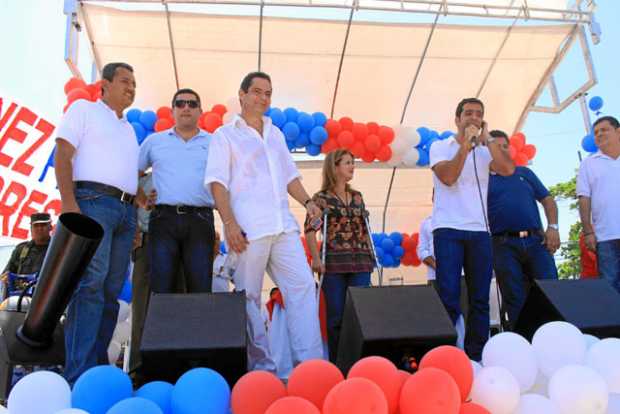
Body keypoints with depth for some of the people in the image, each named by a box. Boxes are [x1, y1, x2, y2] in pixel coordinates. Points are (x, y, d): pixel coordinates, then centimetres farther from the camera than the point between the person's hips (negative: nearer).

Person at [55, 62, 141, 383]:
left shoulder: (129, 129, 28)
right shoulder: (84, 109, 9)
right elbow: (63, 155, -2)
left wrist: (138, 202, 15)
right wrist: (68, 201, -15)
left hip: (126, 211, 7)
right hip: (92, 201, -7)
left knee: (111, 291, 2)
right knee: (90, 284, -17)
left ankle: (97, 365, 7)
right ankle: (79, 373, -17)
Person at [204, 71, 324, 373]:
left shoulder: (276, 135, 23)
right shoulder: (225, 135, 6)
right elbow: (218, 183, -3)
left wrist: (307, 202, 7)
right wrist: (230, 223, -15)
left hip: (283, 226, 5)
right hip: (247, 229, -5)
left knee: (303, 286, -4)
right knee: (249, 297, -2)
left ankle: (309, 362, -1)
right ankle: (261, 367, 8)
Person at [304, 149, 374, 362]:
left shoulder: (357, 197, 15)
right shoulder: (321, 198, 0)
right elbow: (310, 230, -6)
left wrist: (370, 255, 13)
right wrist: (316, 259, -14)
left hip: (360, 264, 4)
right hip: (334, 264, -4)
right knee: (336, 316, 1)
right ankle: (336, 362, 11)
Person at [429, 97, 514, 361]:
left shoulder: (485, 151, 14)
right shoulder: (441, 147, 5)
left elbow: (508, 169, -5)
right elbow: (448, 177, -12)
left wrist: (486, 139, -3)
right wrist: (466, 144, -11)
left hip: (479, 231, 4)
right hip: (448, 230, -4)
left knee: (480, 299, 4)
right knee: (449, 297, -8)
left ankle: (476, 356, 10)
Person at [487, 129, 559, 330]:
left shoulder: (524, 173, 20)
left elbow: (548, 200, 15)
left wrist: (552, 227, 2)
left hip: (536, 241, 3)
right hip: (504, 245, -3)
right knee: (514, 300, -1)